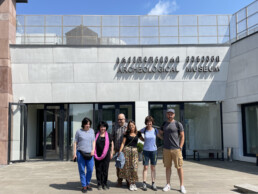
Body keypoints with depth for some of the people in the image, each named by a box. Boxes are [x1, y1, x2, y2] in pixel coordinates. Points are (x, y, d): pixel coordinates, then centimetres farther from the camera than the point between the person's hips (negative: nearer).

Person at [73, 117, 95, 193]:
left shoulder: (92, 131, 12)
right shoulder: (79, 132, 2)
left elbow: (93, 141, 15)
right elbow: (75, 142, 3)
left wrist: (93, 150, 0)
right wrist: (74, 153, -3)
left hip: (89, 153, 3)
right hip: (80, 153, -3)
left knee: (90, 169, 0)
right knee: (82, 170, 0)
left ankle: (87, 184, 20)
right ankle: (84, 186, 11)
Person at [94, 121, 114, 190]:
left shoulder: (108, 135, 7)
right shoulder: (96, 135, 6)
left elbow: (112, 144, 13)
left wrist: (111, 153, 8)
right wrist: (94, 153, 5)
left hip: (106, 155, 0)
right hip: (98, 156, 0)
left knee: (105, 170, 0)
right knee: (98, 170, 1)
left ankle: (105, 184, 10)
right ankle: (99, 184, 11)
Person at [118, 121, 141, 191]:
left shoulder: (137, 133, 7)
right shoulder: (126, 134, 4)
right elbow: (123, 143, 4)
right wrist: (120, 151, -4)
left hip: (134, 151, 1)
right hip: (127, 150, -1)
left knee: (134, 167, -5)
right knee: (127, 166, 0)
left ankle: (133, 183, 6)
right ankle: (130, 183, 9)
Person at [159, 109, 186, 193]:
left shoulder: (178, 124, -3)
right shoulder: (164, 124, 9)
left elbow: (182, 136, -3)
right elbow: (160, 133, 23)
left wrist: (180, 147, -9)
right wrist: (166, 139, 11)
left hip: (176, 149, -3)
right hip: (166, 149, 4)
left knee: (179, 167, 1)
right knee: (167, 167, 9)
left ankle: (182, 186, 10)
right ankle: (168, 185, 18)